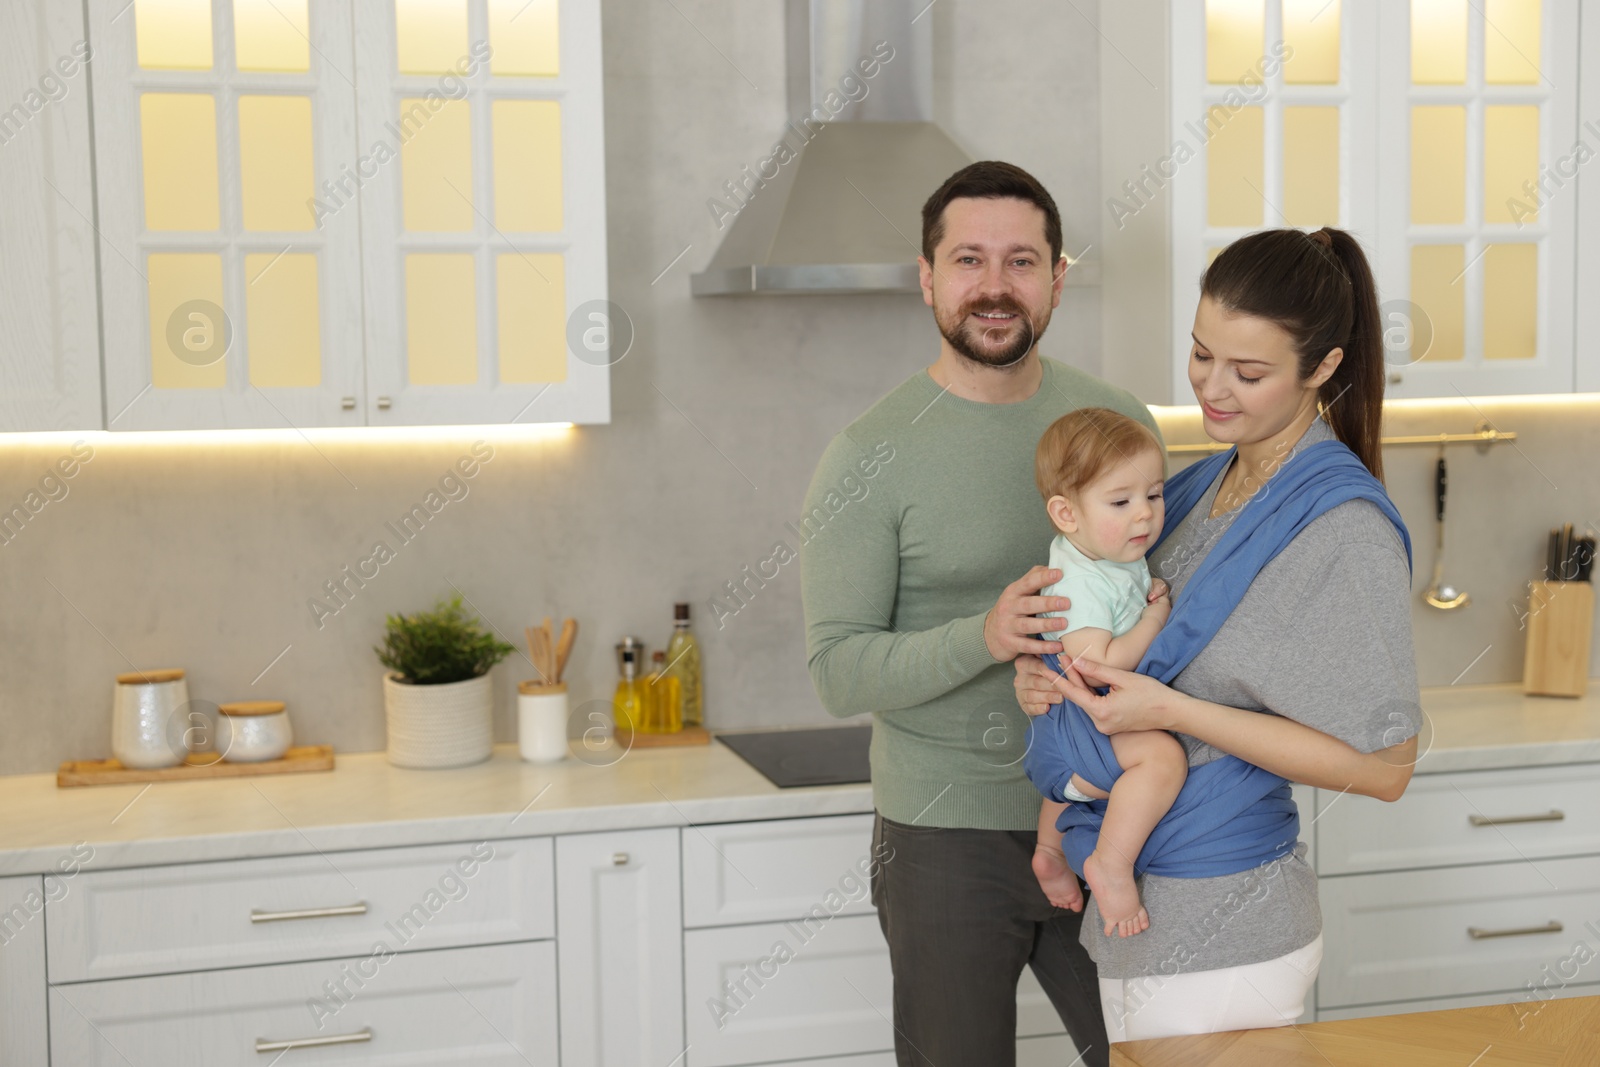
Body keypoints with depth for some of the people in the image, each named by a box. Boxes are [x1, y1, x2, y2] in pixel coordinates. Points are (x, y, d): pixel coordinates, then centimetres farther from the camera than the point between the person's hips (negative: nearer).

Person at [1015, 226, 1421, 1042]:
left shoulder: (1344, 528, -17)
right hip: (1137, 905, 8)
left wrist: (1173, 712, -23)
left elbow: (1383, 765, -19)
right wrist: (1053, 678, -2)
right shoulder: (1201, 486, 8)